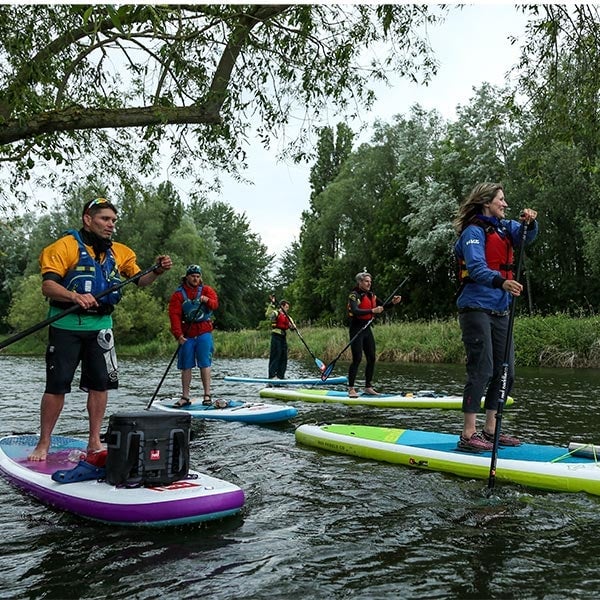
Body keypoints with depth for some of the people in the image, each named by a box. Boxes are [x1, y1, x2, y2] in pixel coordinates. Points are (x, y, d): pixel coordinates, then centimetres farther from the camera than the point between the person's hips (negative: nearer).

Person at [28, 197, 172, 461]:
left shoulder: (119, 251, 10)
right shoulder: (66, 245, -8)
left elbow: (139, 280, 6)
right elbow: (47, 285, -16)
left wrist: (157, 271, -14)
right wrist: (75, 296, -33)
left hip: (101, 326, 5)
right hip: (66, 325, -5)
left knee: (100, 384, 6)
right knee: (57, 385, 0)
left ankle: (94, 442, 18)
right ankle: (43, 444, 14)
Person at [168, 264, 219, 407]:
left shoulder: (206, 290, 7)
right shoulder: (178, 294, 4)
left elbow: (215, 304, -9)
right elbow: (174, 315, -4)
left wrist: (207, 300, -32)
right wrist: (178, 335, -15)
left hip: (204, 333, -1)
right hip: (186, 335, 1)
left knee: (205, 364, -4)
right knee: (186, 366, 4)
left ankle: (207, 395, 0)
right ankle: (185, 397, 11)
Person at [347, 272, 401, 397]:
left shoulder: (371, 295, 13)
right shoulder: (354, 295, -11)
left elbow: (383, 307, 12)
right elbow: (355, 311, -27)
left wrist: (393, 302, -7)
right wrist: (372, 311, -38)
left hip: (367, 329, 8)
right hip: (356, 330, -8)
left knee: (371, 358, 7)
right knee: (357, 359, -10)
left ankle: (368, 387, 17)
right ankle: (351, 389, -5)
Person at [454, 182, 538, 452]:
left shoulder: (504, 227, 15)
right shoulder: (474, 231, -10)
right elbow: (477, 268, -23)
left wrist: (529, 222, -11)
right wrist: (501, 282, -41)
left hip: (500, 311, 9)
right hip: (476, 308, -9)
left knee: (505, 372, 10)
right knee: (482, 370, -12)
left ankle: (490, 430, 21)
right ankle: (468, 436, -7)